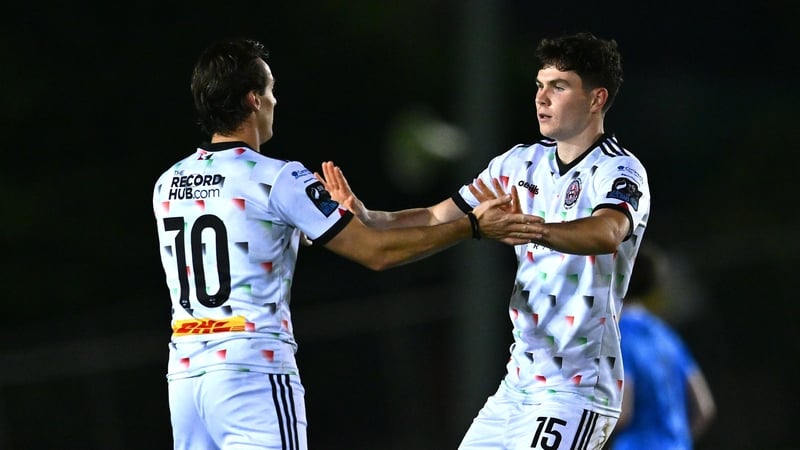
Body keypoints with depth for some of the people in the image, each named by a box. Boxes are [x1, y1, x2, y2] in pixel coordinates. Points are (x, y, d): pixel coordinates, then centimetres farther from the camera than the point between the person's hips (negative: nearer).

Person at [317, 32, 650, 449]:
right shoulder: (522, 162, 9)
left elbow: (607, 233, -35)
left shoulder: (619, 172, -13)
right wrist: (366, 217, -12)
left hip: (575, 392, -8)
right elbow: (436, 219, 7)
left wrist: (531, 229, -54)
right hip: (518, 384, 8)